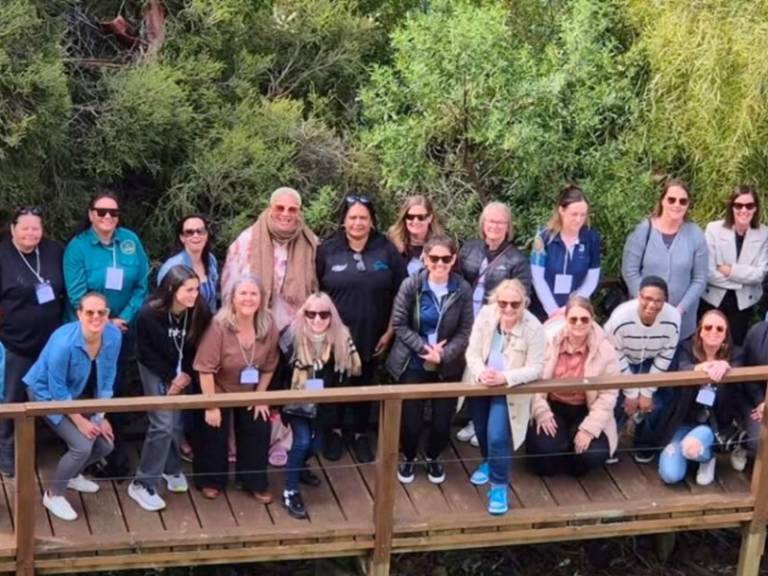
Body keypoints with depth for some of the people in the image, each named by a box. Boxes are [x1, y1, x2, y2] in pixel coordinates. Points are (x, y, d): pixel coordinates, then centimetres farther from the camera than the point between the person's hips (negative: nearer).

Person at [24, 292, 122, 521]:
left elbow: (107, 378, -6)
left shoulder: (114, 335, -20)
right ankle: (53, 494, 5)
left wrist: (101, 416, -5)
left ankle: (72, 475, 31)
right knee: (82, 445, -19)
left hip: (79, 393, 6)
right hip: (48, 393, -6)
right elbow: (58, 390, -26)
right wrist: (79, 421, -21)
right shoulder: (63, 342, -37)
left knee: (105, 443, 1)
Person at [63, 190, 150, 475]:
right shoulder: (78, 246, -11)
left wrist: (125, 318, -12)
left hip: (124, 328, 2)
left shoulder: (131, 241, -4)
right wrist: (106, 322, -14)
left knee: (118, 385, 7)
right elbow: (77, 294, -13)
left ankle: (117, 449, 18)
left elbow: (142, 285, -2)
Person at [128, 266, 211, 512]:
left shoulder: (200, 312, -18)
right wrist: (171, 378, -14)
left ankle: (172, 469, 32)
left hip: (183, 372, 4)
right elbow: (145, 353, -15)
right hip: (155, 370, -4)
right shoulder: (149, 314, -26)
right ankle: (143, 483, -5)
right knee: (163, 424, -13)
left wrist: (187, 374, -13)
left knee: (177, 422, 6)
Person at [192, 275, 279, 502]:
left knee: (258, 431, 7)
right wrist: (211, 405, -24)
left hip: (250, 393, 4)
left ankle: (255, 482, 25)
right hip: (219, 391, -4)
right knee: (214, 434, 7)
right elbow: (206, 368, -27)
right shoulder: (219, 325, -31)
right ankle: (211, 481, 29)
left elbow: (269, 366, -4)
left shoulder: (269, 326, -18)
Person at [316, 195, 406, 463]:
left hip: (371, 335, 0)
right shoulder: (327, 250, -5)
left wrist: (390, 331, -3)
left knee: (363, 385, 14)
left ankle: (361, 435, 29)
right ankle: (334, 432, 31)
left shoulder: (386, 250, -5)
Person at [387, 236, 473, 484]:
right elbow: (399, 325, -8)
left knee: (443, 421, 5)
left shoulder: (462, 289, -8)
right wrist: (424, 348, -16)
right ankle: (408, 458, 30)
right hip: (414, 364, -1)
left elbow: (465, 331, -4)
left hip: (448, 367, 1)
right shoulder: (411, 285, -11)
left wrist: (443, 355, -16)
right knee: (411, 419, -1)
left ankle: (433, 458, 36)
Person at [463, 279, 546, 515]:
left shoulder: (534, 328, -25)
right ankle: (488, 462, 55)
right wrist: (481, 373, -34)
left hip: (510, 390, -4)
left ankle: (499, 486, 4)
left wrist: (504, 378, -36)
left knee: (497, 436, -18)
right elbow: (472, 351, -14)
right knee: (481, 431, 23)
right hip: (480, 385, 4)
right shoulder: (486, 314, -18)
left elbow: (535, 369, -22)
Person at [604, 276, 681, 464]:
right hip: (621, 366, -2)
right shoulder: (621, 317, -35)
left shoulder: (672, 318, -30)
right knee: (619, 403, -18)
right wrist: (631, 393, -15)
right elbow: (617, 357, -20)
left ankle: (645, 445, 17)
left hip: (652, 365, 2)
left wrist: (647, 392, -13)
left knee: (657, 404, -12)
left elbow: (665, 357, -16)